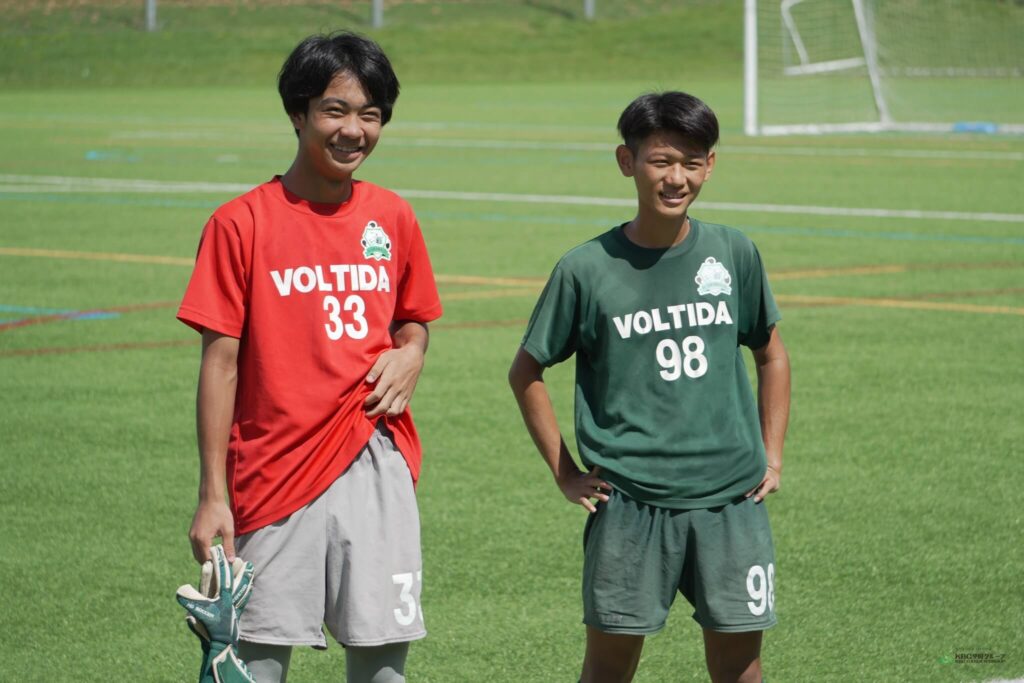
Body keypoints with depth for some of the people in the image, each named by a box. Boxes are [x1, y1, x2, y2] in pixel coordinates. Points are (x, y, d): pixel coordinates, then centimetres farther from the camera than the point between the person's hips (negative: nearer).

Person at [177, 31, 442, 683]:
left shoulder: (393, 218, 7)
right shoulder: (242, 224, -5)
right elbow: (221, 362, -4)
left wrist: (411, 355, -3)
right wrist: (213, 496, -6)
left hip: (376, 463, 3)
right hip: (276, 474, -3)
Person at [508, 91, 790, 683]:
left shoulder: (734, 255, 3)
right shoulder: (588, 269, -4)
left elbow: (771, 355, 18)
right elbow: (526, 372, 7)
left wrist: (772, 456, 10)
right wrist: (566, 473, 3)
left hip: (730, 500, 2)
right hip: (628, 504, -2)